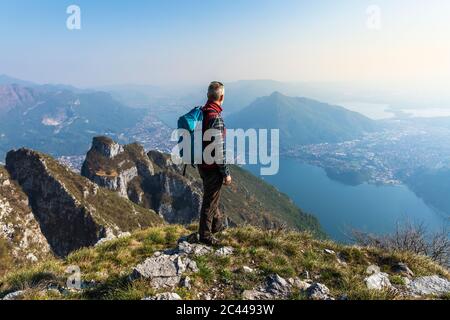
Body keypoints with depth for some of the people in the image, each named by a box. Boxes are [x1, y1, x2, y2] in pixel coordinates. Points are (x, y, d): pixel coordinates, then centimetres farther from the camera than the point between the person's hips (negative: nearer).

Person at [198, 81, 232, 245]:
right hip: (213, 167, -9)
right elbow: (219, 150, -25)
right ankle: (205, 235, 24)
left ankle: (218, 224, 45)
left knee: (212, 196, 25)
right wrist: (226, 173, -15)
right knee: (210, 200, 7)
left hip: (202, 163, 9)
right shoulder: (216, 118, -25)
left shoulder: (201, 113, 4)